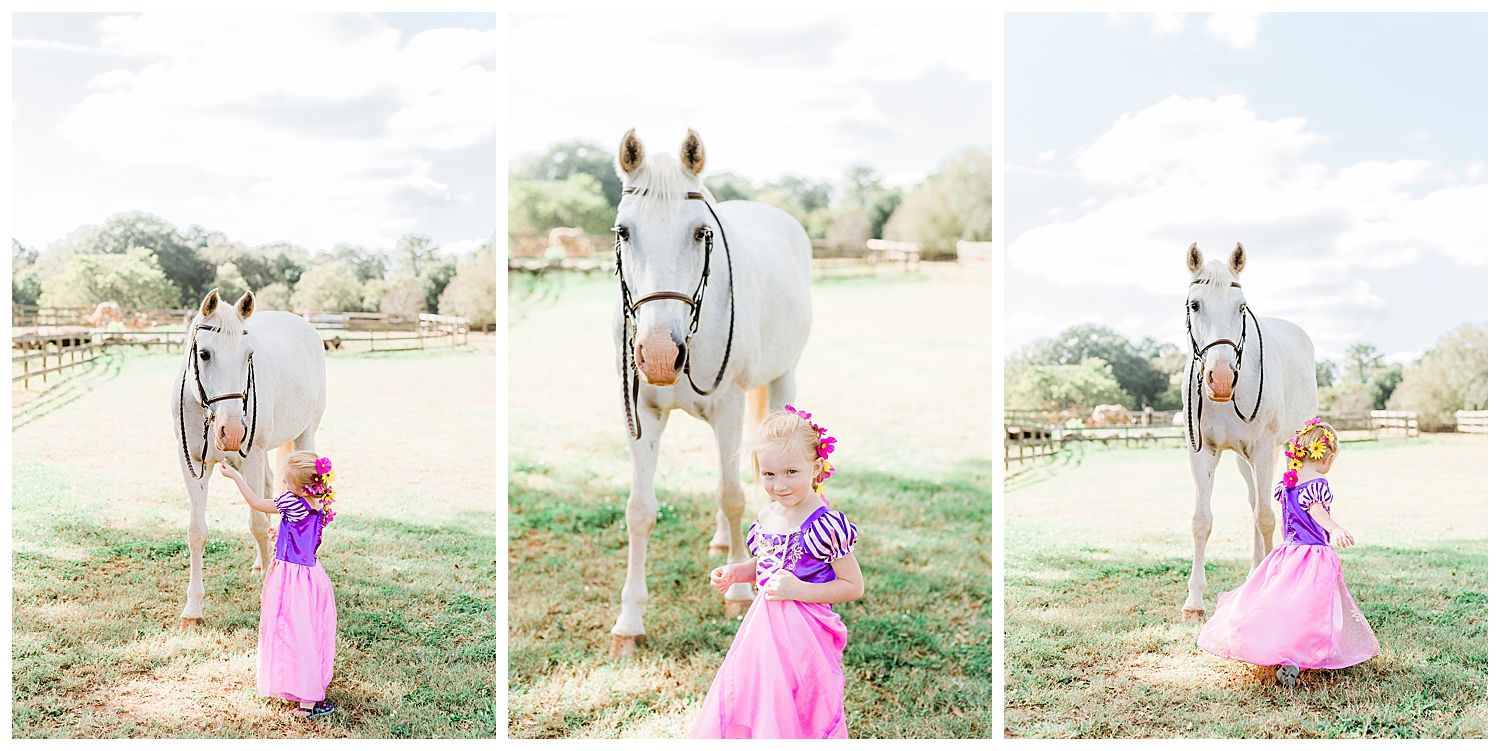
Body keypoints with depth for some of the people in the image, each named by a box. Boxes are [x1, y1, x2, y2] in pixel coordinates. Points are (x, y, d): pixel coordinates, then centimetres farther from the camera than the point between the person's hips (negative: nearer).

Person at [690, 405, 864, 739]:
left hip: (803, 634, -7)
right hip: (763, 628, 7)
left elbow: (854, 586, -14)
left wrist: (799, 590, -21)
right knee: (746, 701, 16)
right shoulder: (766, 517, 4)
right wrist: (734, 572, 3)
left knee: (796, 715, 2)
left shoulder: (826, 525, -18)